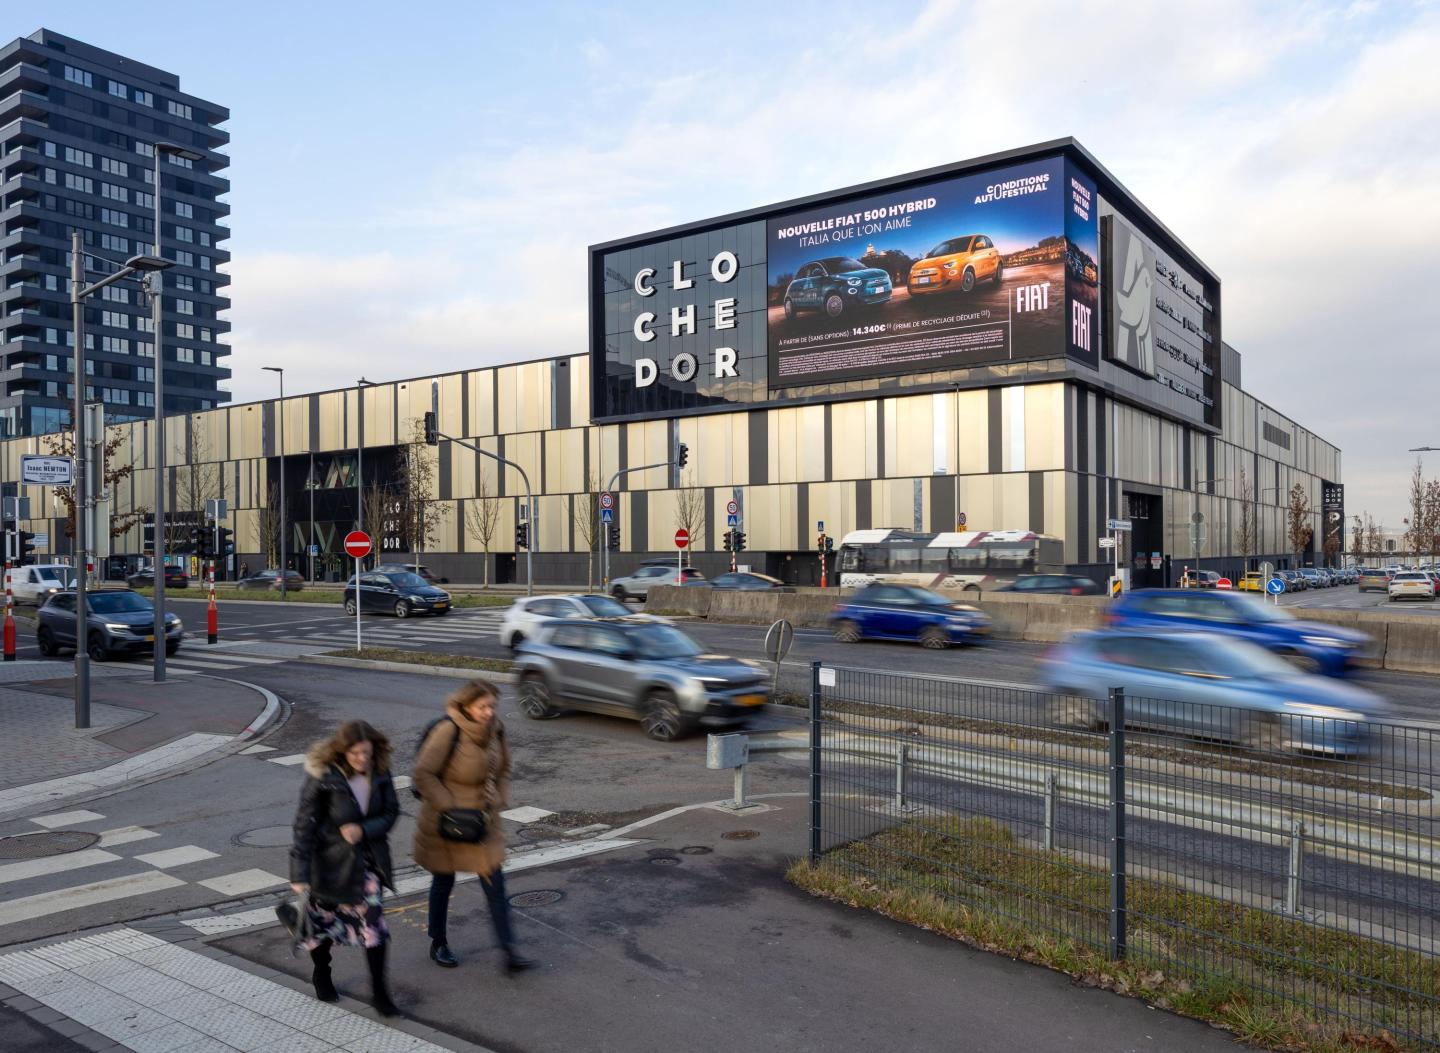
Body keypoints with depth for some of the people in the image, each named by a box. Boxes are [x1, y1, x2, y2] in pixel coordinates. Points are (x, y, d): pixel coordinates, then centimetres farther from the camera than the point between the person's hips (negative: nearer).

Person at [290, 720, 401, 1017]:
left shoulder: (379, 772, -10)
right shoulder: (322, 777, -22)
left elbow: (391, 811, -2)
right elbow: (305, 825, -18)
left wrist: (364, 829, -20)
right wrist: (299, 874, -19)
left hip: (367, 857, 3)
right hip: (330, 860, -2)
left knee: (374, 923, -1)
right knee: (325, 919, 17)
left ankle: (379, 992, 11)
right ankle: (321, 975, 45)